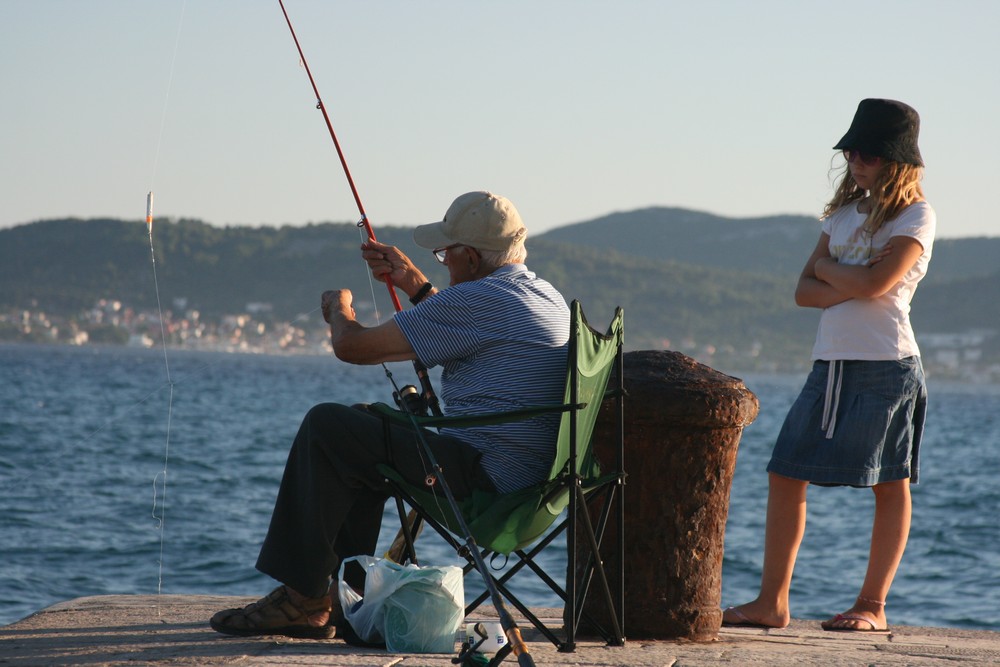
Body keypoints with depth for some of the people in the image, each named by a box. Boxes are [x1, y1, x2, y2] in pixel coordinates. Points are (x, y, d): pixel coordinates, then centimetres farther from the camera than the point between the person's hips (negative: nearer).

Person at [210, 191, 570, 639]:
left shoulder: (478, 300, -16)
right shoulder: (547, 297, 14)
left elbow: (351, 346, -10)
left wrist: (339, 307, 12)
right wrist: (414, 284, 31)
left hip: (485, 475, -10)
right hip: (534, 476, 10)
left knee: (325, 428, -8)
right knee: (361, 428, 25)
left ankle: (302, 596, -3)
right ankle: (345, 597, 22)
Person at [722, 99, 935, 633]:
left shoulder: (915, 216, -3)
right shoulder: (845, 212, 16)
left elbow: (876, 283, -18)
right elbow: (804, 291, 9)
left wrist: (827, 268, -1)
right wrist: (851, 286, -9)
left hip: (886, 366, -7)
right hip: (830, 363, 7)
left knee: (890, 484, 0)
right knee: (785, 472, 0)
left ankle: (873, 605, 7)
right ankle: (772, 601, 3)